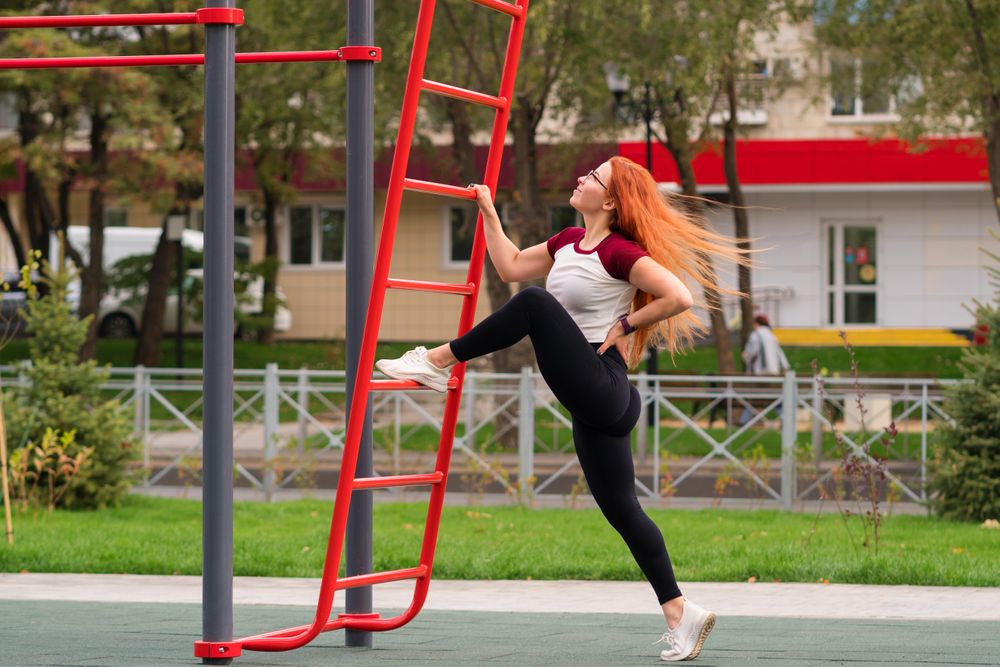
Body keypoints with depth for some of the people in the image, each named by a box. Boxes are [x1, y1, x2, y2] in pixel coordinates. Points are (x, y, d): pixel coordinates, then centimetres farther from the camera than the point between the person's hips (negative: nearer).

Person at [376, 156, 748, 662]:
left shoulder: (620, 251, -12)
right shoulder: (569, 242, 14)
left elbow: (679, 297, -21)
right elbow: (511, 266, 24)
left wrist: (626, 324, -13)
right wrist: (488, 213, 24)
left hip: (601, 388, -9)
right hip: (591, 401, 9)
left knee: (536, 302, -19)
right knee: (621, 508, 7)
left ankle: (437, 362, -7)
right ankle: (679, 613, 9)